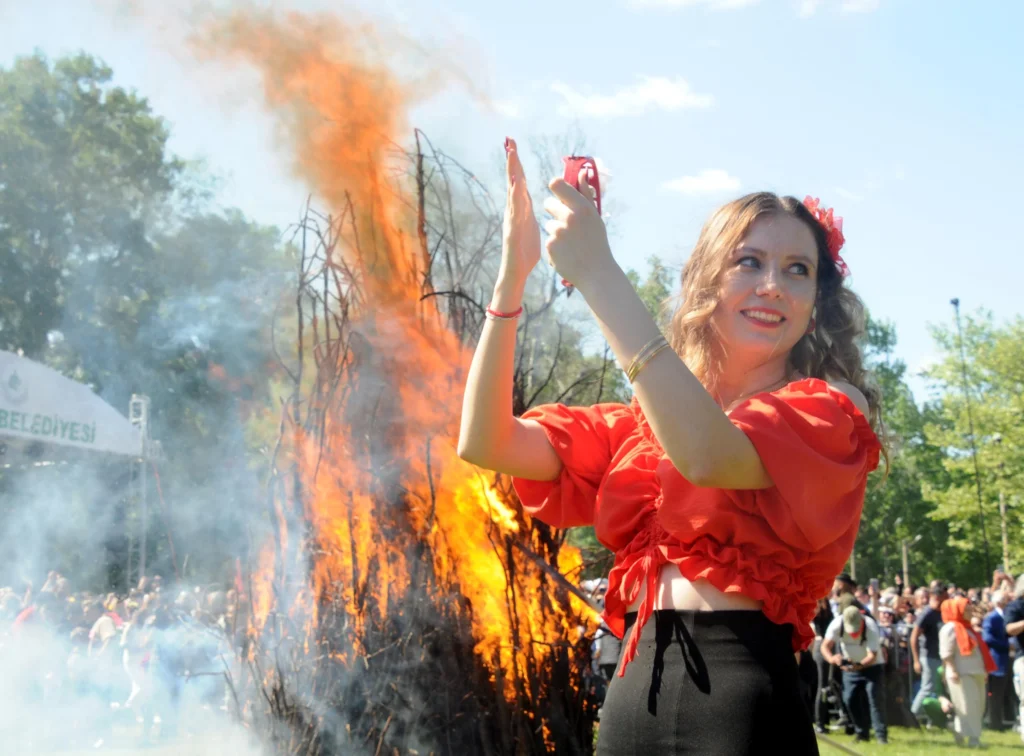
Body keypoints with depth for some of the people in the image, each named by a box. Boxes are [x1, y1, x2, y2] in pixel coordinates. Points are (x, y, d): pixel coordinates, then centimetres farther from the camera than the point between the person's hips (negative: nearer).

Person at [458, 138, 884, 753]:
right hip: (631, 688, 5)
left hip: (743, 691, -4)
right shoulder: (642, 421, 12)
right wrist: (513, 271, -6)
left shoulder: (831, 410, -2)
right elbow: (485, 444, 2)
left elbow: (709, 456, -23)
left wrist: (596, 272, -21)